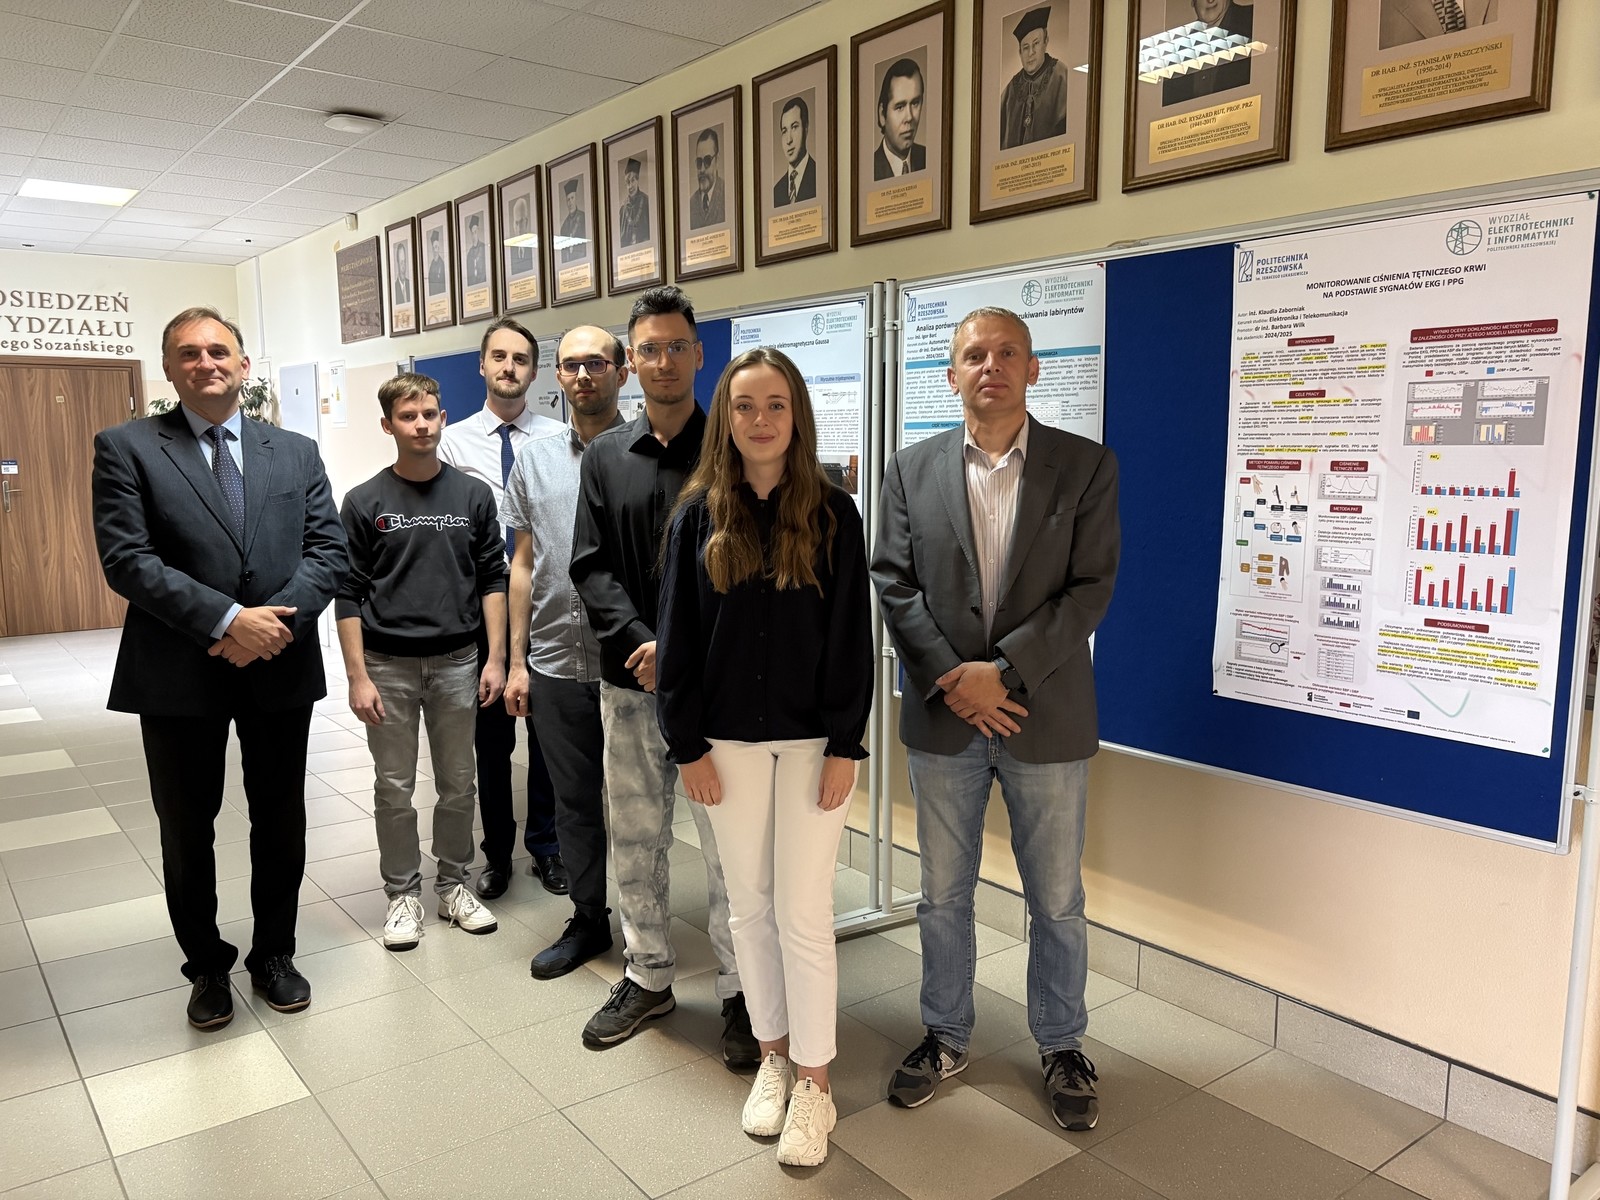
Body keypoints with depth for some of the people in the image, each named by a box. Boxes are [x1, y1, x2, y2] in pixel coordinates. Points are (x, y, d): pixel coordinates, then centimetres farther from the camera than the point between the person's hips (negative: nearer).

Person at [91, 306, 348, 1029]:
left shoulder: (296, 452, 7)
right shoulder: (127, 448, -2)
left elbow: (328, 550, 0)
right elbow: (127, 560, -12)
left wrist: (278, 621, -16)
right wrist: (229, 620, -20)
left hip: (280, 668, 2)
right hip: (178, 673, -2)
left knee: (281, 825, 14)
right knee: (187, 831, 13)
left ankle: (273, 955, 34)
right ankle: (207, 966, 33)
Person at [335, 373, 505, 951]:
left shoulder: (472, 495, 2)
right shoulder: (364, 502, -2)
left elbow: (493, 578, 3)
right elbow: (348, 595, -2)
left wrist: (495, 659, -3)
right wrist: (358, 677, -7)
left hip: (456, 662, 1)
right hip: (388, 665, -1)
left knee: (457, 784, 10)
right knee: (394, 789, 8)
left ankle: (454, 886, 27)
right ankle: (402, 894, 24)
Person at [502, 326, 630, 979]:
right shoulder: (534, 461, 9)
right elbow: (524, 564, 12)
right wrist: (517, 661, 9)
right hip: (556, 663, 4)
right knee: (574, 801, 14)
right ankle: (588, 920, 31)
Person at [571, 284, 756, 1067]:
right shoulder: (605, 457, 10)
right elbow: (591, 567, 4)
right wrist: (642, 641, -11)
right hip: (629, 681, 4)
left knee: (729, 846, 1)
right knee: (634, 839, 13)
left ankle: (739, 993, 17)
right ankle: (647, 978, 30)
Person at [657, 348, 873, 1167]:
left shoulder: (832, 513, -4)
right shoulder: (698, 514, 0)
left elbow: (852, 637, -4)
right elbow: (678, 635, 1)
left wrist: (845, 747, -8)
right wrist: (688, 746, -2)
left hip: (811, 738, -2)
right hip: (729, 740, 2)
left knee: (803, 914, 1)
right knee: (749, 906, 12)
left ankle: (813, 1085, 18)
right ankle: (772, 1059, 30)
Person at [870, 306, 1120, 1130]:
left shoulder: (1086, 466, -2)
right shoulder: (912, 469, 3)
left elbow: (1091, 587, -8)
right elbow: (893, 584, -1)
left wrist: (1002, 672, -16)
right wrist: (951, 680, -12)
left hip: (1046, 719, -1)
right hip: (942, 719, 2)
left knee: (1056, 900, 12)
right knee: (943, 895, 15)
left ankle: (1061, 1047, 33)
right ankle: (945, 1038, 34)